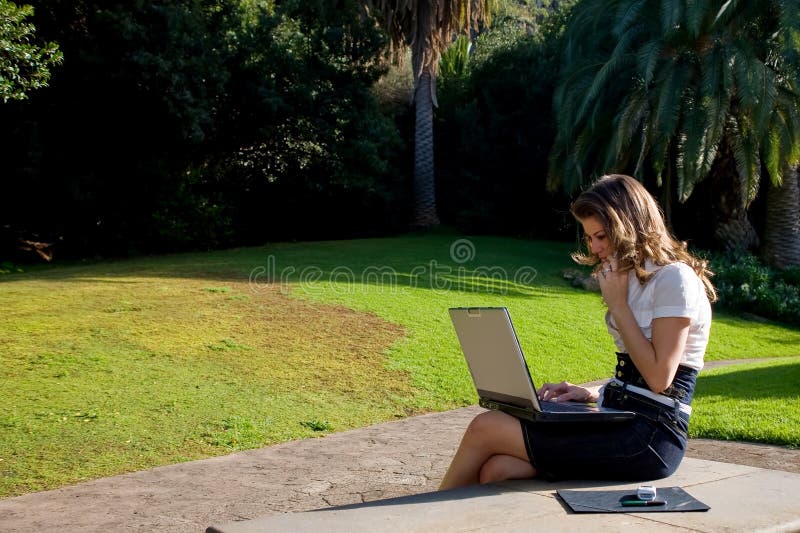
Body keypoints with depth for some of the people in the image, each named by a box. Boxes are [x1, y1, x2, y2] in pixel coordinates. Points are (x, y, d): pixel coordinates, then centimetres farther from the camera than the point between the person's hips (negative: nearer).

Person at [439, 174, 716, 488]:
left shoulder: (675, 278, -9)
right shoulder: (634, 277, 18)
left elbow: (659, 378, -16)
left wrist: (617, 304, -10)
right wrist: (593, 393, 3)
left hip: (650, 438, -8)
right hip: (621, 419, 8)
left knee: (485, 428, -13)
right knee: (496, 470, -14)